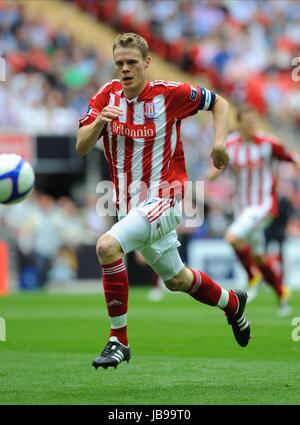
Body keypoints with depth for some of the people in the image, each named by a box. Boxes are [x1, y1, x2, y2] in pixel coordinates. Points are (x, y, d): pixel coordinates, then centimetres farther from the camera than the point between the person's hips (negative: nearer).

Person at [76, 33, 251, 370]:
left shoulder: (169, 94, -10)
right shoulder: (107, 96, 1)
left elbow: (219, 102, 4)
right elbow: (81, 147, -6)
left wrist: (219, 140, -12)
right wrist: (98, 121, -25)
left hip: (162, 200, -6)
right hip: (128, 203, 6)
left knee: (107, 246, -28)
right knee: (176, 280, 20)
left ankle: (118, 340, -18)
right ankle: (232, 302, 50)